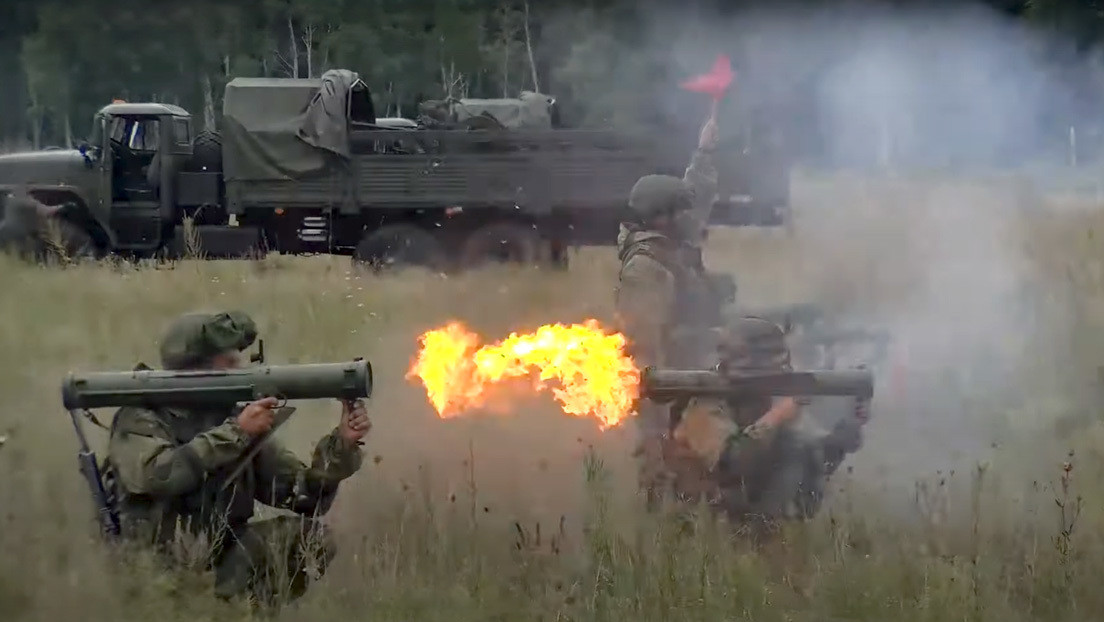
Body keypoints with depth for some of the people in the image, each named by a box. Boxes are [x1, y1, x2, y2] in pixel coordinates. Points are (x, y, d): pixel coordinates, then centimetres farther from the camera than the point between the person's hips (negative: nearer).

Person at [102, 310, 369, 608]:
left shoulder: (236, 422, 8)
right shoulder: (140, 422, -5)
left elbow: (303, 494, 5)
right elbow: (156, 476, -27)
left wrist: (342, 444, -11)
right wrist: (235, 433, -23)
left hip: (224, 571, 5)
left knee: (307, 536, -13)